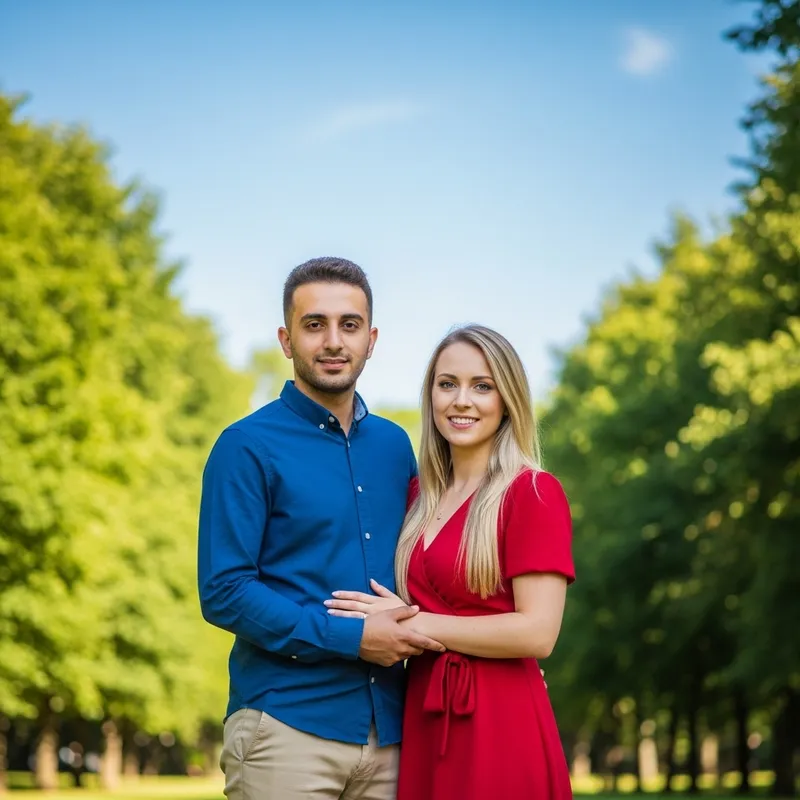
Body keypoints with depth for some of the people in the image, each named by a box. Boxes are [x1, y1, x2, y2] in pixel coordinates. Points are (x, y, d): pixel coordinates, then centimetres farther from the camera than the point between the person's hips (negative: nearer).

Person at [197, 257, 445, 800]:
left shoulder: (394, 445, 11)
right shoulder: (248, 447, -5)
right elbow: (224, 593, -11)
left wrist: (415, 634, 0)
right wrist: (352, 638, -15)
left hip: (388, 730, 5)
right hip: (287, 728, -5)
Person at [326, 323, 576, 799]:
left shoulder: (534, 493, -8)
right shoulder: (420, 494, 12)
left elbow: (537, 633, -17)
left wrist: (413, 624, -12)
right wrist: (390, 618, 2)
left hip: (499, 726, -6)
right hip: (423, 724, 7)